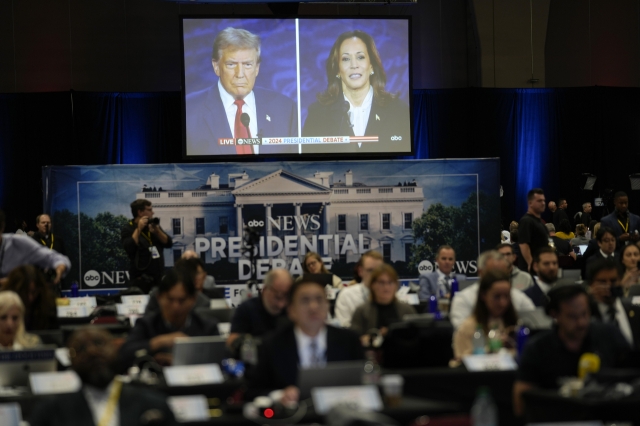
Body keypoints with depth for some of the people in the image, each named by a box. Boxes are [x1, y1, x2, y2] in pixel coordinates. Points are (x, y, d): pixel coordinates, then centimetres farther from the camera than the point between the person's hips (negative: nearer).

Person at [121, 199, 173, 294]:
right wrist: (138, 229, -16)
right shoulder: (128, 229, -3)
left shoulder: (154, 226, 14)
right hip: (141, 279, -6)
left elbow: (168, 243, 7)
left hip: (159, 277, 6)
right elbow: (129, 248, -20)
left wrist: (157, 230, -8)